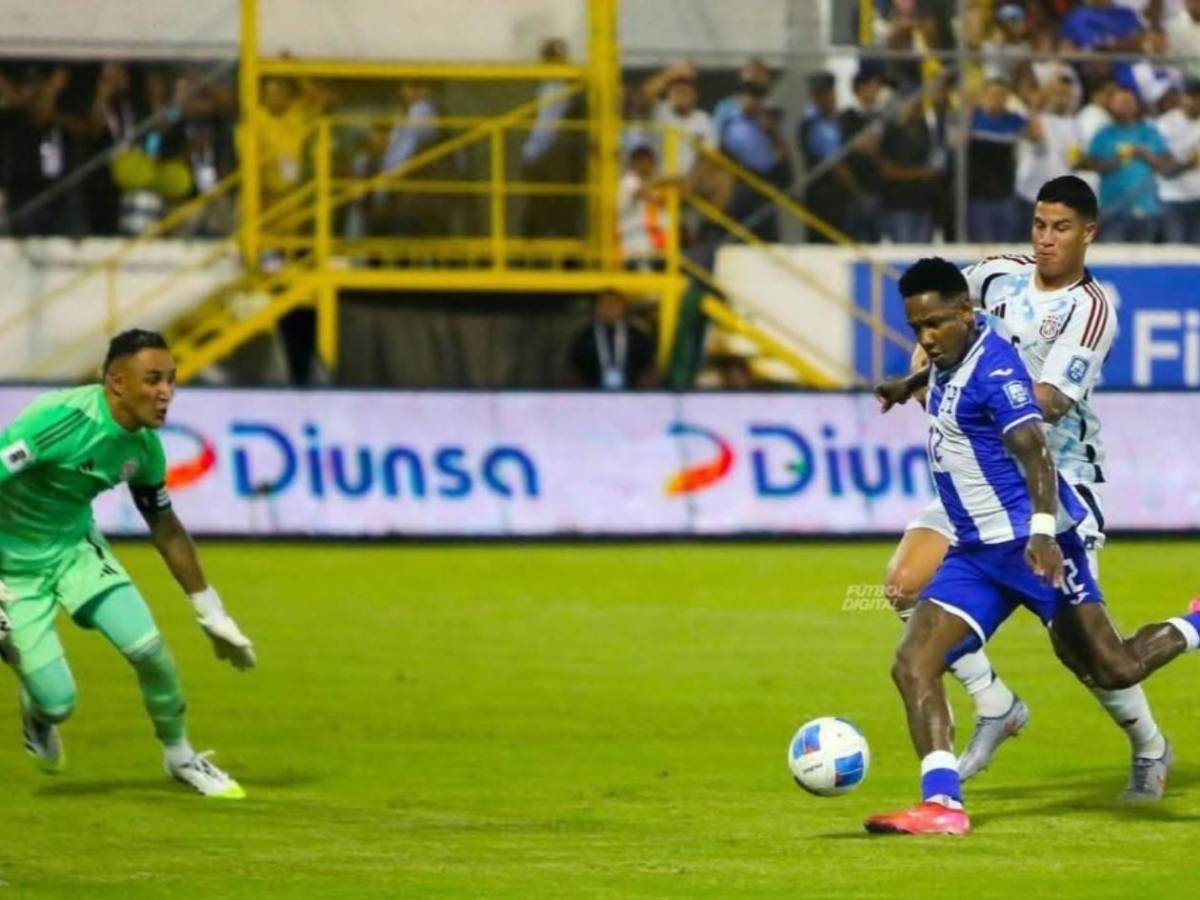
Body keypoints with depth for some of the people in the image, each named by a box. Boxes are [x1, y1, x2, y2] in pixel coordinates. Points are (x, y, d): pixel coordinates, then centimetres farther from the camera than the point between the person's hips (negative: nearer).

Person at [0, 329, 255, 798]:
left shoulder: (143, 445, -8)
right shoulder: (58, 420, -31)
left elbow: (165, 527, 7)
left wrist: (212, 615, 11)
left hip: (76, 547, 5)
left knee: (148, 649, -11)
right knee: (57, 699, -10)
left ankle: (180, 757, 15)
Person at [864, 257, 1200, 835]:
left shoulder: (993, 366, -18)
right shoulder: (948, 360, 8)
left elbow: (1034, 451, -29)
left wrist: (1043, 531, -42)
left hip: (1030, 545, -8)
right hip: (974, 551, 8)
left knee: (1115, 671, -5)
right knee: (912, 666, -11)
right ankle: (942, 805, -20)